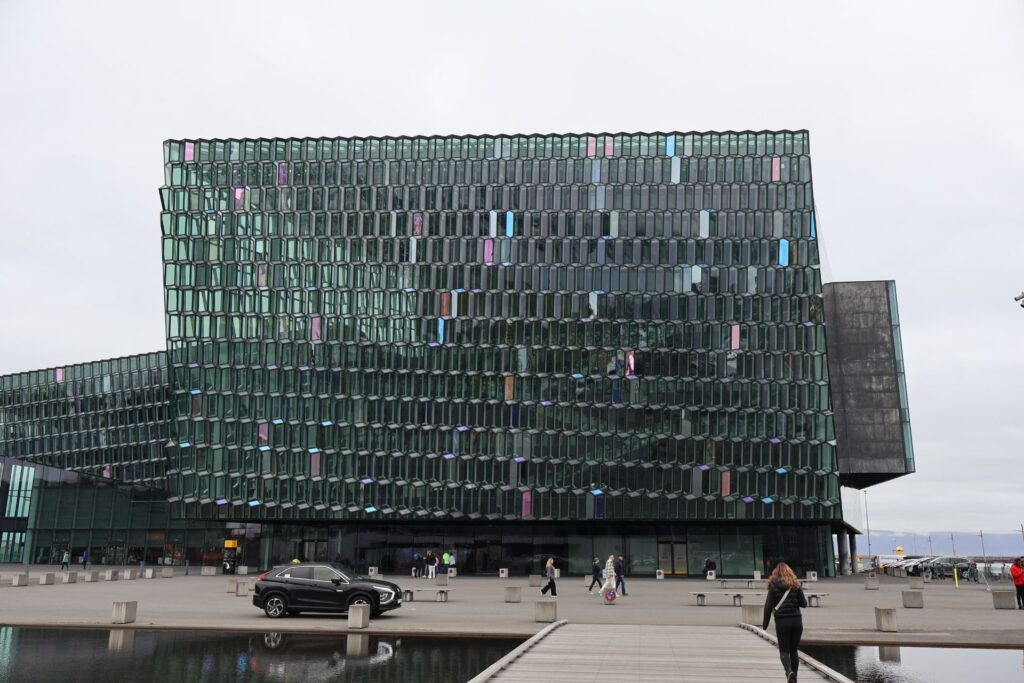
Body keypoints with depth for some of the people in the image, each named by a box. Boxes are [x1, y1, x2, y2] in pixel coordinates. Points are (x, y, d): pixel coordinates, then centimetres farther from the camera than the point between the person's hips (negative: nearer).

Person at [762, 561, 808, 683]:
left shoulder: (773, 585, -1)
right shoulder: (795, 584, 4)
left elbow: (768, 606, -2)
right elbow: (804, 603, 5)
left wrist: (765, 623, 7)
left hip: (781, 621, -2)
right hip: (796, 620, 2)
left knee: (784, 650, 4)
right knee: (794, 650, 13)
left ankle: (789, 672, -20)